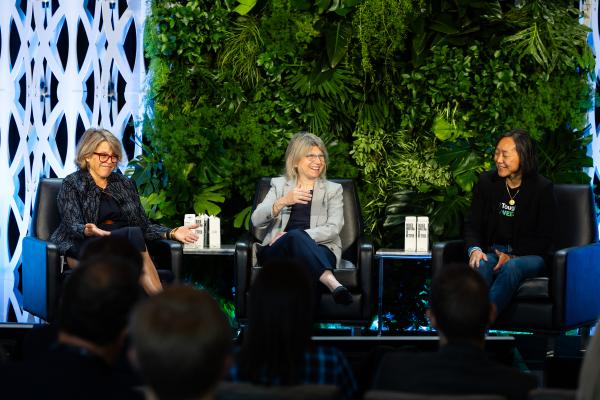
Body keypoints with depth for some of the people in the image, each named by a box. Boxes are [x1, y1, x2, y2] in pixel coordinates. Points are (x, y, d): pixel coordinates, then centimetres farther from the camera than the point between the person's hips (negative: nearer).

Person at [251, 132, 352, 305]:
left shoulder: (333, 190, 18)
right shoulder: (279, 185, 21)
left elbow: (333, 229, 1)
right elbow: (256, 220, 5)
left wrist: (295, 236, -13)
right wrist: (283, 202, -14)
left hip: (319, 249, 0)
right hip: (277, 251, 0)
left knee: (297, 236, -36)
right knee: (296, 235, -36)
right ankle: (332, 283, -59)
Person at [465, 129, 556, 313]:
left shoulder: (542, 187, -2)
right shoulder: (487, 182, 7)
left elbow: (544, 239, -2)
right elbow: (472, 225, 9)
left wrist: (512, 257, -14)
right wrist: (474, 249, -14)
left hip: (528, 255, -2)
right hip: (492, 252, 2)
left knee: (511, 268, -37)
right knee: (480, 266, -33)